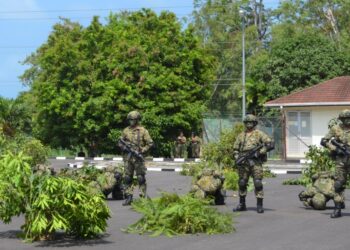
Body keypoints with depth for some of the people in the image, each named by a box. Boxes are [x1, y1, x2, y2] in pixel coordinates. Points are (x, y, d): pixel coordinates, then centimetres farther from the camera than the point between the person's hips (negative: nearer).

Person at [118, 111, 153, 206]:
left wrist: (142, 151, -14)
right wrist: (123, 146, -3)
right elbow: (120, 142, 18)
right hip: (127, 157, 4)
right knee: (127, 178, 5)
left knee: (141, 178, -1)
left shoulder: (142, 131, -2)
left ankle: (143, 197, 4)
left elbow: (150, 143, -4)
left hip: (138, 158, -4)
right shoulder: (126, 130, 10)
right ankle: (128, 197, 11)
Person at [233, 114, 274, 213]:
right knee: (242, 183, 7)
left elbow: (271, 144, -7)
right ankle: (242, 204, 19)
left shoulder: (259, 134, 1)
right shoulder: (241, 135, 14)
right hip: (243, 163, 4)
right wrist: (237, 158, -1)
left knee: (258, 183, -8)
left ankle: (259, 205, -2)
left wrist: (259, 152, -15)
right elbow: (235, 149, 19)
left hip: (256, 162, -4)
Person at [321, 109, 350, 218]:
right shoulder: (335, 129, 4)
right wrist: (335, 148, -10)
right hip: (341, 160, 0)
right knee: (339, 184, -1)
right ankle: (337, 209, 3)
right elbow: (324, 141, 4)